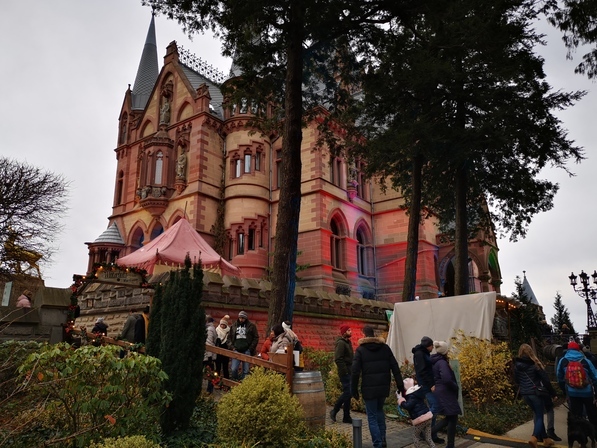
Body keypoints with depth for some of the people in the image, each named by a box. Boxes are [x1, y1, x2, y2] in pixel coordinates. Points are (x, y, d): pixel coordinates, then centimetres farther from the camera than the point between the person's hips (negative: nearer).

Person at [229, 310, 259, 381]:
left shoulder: (251, 326, 1)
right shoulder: (234, 325, 11)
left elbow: (256, 338, -1)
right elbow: (231, 337, 18)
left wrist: (251, 349, -8)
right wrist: (233, 346, 6)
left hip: (247, 351, -2)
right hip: (237, 351, 3)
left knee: (246, 371, 1)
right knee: (234, 369, -4)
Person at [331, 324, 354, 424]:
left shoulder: (348, 342, 17)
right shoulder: (340, 343, -14)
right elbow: (338, 359, -22)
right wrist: (344, 371, -20)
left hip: (349, 372, 9)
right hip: (345, 373, -9)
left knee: (348, 393, 11)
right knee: (347, 392, -9)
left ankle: (347, 417, 17)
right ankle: (334, 411, 4)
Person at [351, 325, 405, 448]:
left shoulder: (361, 349, -5)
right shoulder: (385, 347, 5)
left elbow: (355, 372, -8)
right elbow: (395, 368, 3)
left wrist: (354, 390, 0)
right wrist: (400, 386, 7)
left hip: (369, 388, -4)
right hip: (384, 387, 4)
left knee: (372, 417, 7)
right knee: (379, 411, 26)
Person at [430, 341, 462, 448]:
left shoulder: (435, 362, 12)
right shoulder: (442, 362, -18)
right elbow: (447, 379, -29)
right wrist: (456, 387, -13)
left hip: (441, 392, 10)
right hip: (446, 393, -10)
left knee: (449, 418, 16)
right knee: (453, 418, -1)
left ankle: (429, 432, 11)